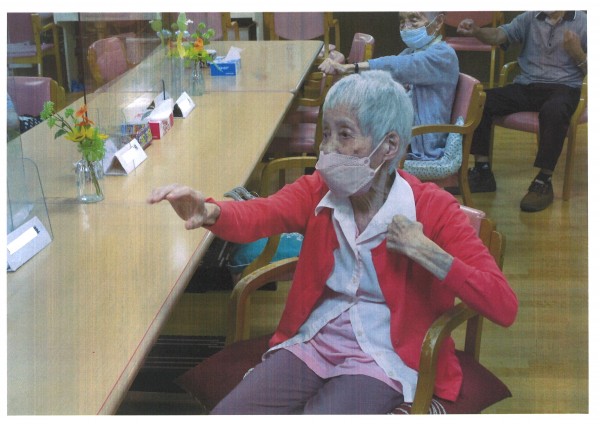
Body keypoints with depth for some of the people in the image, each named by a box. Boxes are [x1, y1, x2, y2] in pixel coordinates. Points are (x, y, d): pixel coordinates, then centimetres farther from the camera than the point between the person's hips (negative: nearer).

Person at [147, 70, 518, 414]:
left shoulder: (432, 208, -10)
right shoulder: (317, 190, 1)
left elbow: (504, 306, -16)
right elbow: (257, 216, -20)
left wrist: (426, 252, -23)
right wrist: (209, 212, -41)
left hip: (382, 361, -3)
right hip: (311, 344, 4)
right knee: (225, 413, -15)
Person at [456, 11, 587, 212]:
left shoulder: (583, 22, 5)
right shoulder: (529, 18, 13)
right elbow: (498, 35, -3)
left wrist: (577, 54, -15)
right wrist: (476, 31, -24)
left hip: (563, 88, -4)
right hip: (526, 86, 4)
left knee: (554, 111, -39)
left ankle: (544, 182, -26)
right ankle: (483, 171, -8)